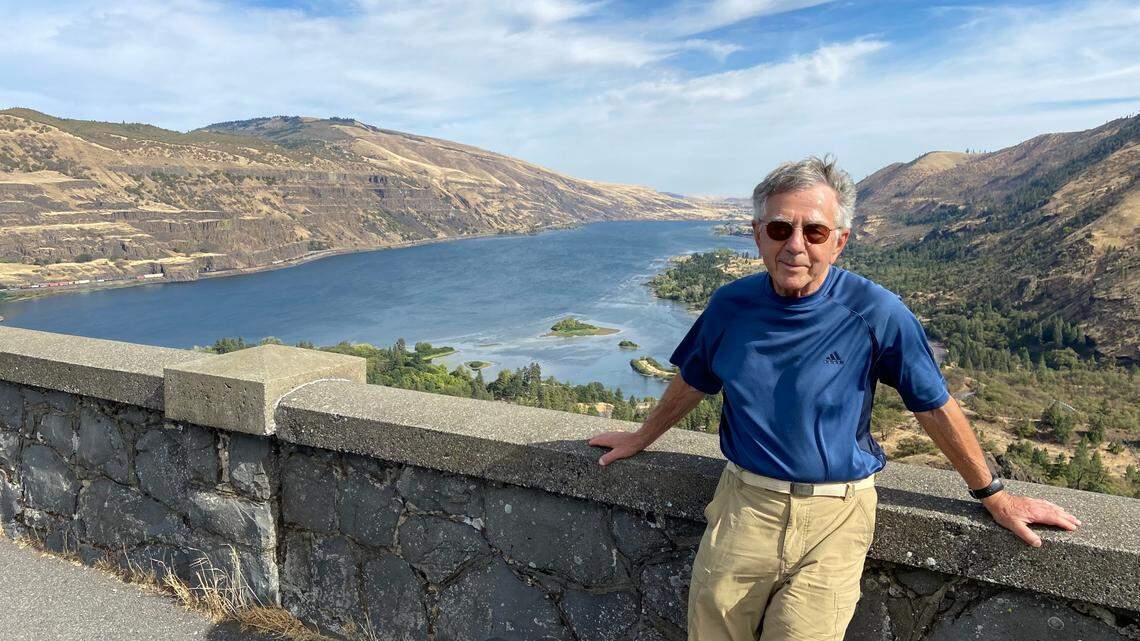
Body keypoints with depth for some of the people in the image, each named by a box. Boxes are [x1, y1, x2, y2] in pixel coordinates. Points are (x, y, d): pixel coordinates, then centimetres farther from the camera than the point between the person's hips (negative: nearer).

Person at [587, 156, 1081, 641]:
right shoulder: (731, 305, -3)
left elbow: (935, 408, -1)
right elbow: (692, 383, 14)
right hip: (743, 503, 3)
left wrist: (993, 496, 9)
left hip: (834, 516, -2)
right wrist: (641, 439, 25)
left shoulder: (877, 314, -11)